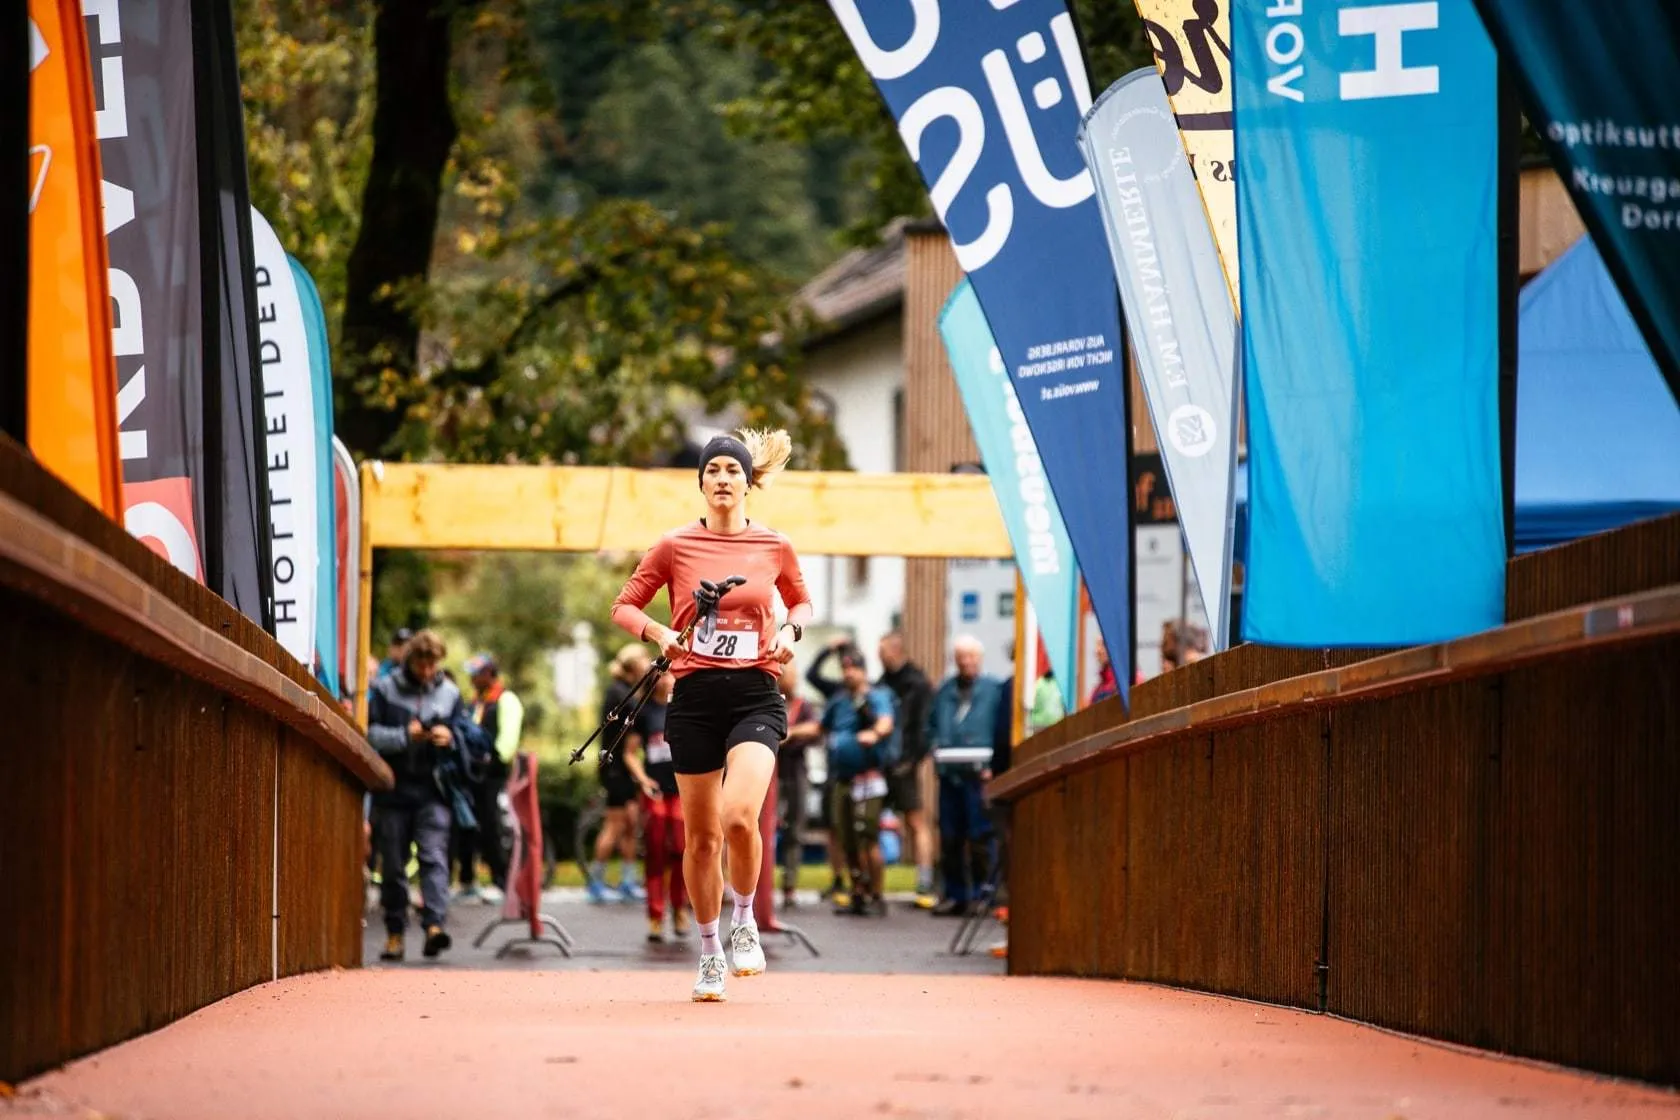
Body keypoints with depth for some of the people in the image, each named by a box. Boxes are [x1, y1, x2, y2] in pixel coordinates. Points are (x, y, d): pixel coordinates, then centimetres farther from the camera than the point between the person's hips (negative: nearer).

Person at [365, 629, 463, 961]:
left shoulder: (449, 693, 9)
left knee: (434, 857, -15)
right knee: (393, 865, 6)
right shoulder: (385, 690, 2)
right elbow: (370, 734, -4)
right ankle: (395, 932, 15)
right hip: (393, 789, 0)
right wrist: (405, 736, -17)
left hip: (432, 793, 0)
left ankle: (434, 925, -26)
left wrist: (450, 738, -10)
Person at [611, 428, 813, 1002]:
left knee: (739, 816, -23)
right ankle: (710, 953, 22)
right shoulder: (676, 546, 2)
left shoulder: (775, 547, 5)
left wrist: (791, 631, 2)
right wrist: (659, 633, -10)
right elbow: (625, 606, 9)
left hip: (756, 695, -1)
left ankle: (745, 922, 2)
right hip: (695, 696, 1)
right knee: (702, 835, 5)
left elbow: (800, 599, 23)